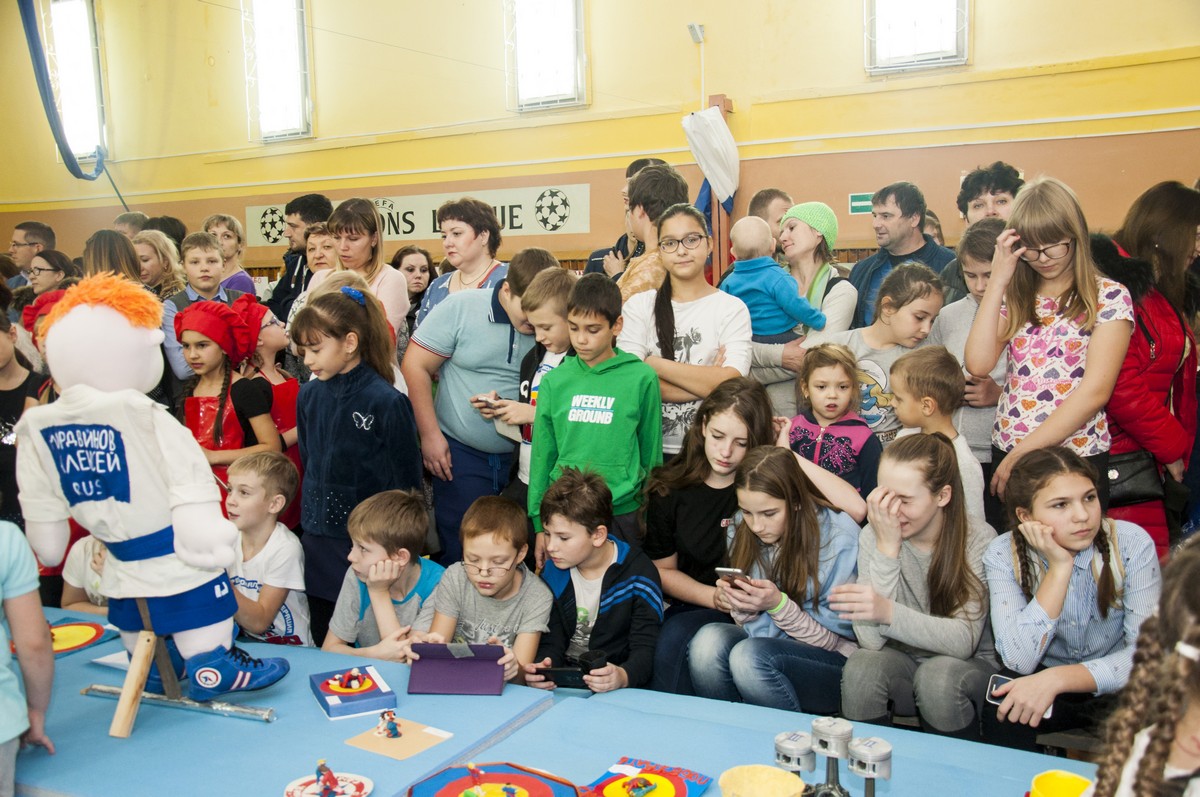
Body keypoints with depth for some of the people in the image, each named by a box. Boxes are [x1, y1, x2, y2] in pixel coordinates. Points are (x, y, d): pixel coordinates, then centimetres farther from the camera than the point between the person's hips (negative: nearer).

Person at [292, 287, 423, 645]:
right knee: (323, 642, 17)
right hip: (319, 540, 6)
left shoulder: (386, 401, -16)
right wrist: (310, 516, 15)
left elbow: (406, 483, -10)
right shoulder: (309, 395, 2)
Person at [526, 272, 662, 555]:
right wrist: (540, 524, 7)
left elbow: (651, 452, 1)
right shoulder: (554, 381, 0)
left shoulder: (642, 378, -6)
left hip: (622, 512, -2)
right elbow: (542, 455, 6)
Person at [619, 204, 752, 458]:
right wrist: (706, 383, -10)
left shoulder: (732, 308, 4)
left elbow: (730, 384, -10)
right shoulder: (638, 306, 8)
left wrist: (656, 364, -6)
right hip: (650, 448, 0)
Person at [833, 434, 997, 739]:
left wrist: (889, 612, -40)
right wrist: (888, 547, -27)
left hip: (969, 665, -1)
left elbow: (964, 641, -23)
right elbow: (872, 640, -21)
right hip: (904, 662, 1)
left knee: (938, 676, -32)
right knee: (861, 667, -28)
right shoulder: (874, 535, -11)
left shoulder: (978, 539, -15)